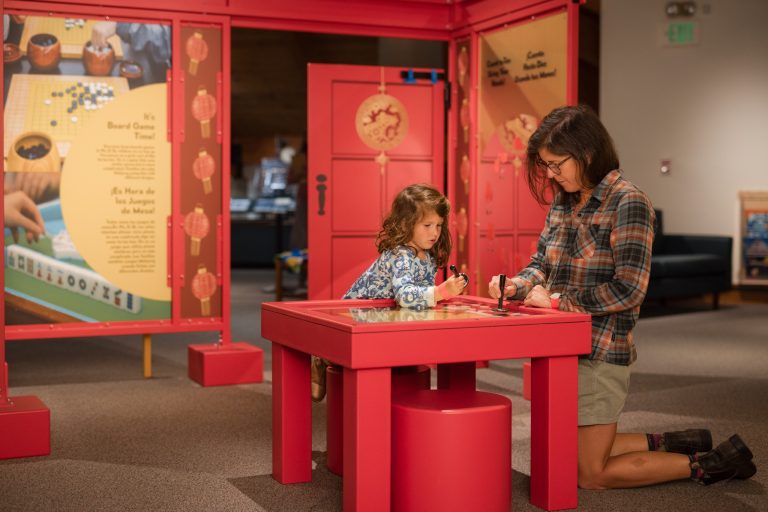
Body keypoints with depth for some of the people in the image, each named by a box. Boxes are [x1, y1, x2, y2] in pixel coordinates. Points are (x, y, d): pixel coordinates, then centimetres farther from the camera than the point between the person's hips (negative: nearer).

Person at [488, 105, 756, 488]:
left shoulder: (628, 202, -15)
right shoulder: (562, 202, 7)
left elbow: (628, 289, -22)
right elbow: (542, 264, 16)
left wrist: (558, 301, -18)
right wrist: (517, 285, -6)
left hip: (600, 353, -8)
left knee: (589, 475, 0)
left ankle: (706, 465, 14)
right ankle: (669, 445, 32)